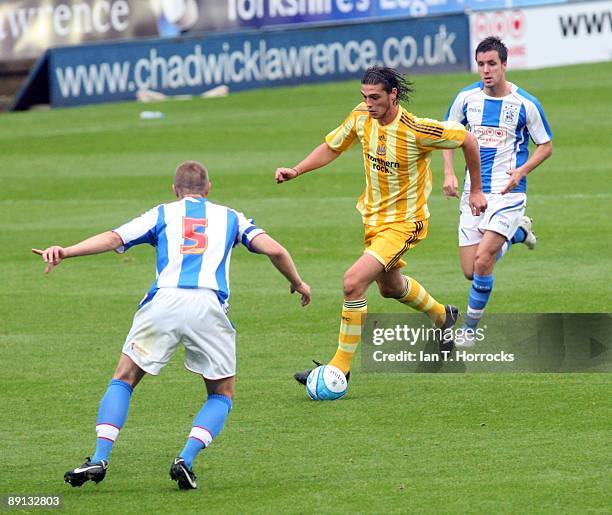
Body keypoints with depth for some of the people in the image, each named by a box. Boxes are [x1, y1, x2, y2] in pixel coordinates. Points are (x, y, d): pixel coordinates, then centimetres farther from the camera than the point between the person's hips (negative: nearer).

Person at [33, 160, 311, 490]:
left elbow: (113, 238, 7)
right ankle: (185, 460, -4)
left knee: (123, 379, 16)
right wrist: (298, 284, 29)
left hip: (164, 301, 0)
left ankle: (99, 459, 0)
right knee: (222, 394, 17)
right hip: (209, 306, 0)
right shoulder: (230, 218, 25)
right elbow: (273, 250, 13)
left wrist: (65, 252, 0)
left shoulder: (162, 214, 22)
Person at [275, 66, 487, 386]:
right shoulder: (361, 117, -9)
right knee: (390, 287, 28)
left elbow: (467, 140, -13)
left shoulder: (416, 130, -26)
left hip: (404, 223, -8)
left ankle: (341, 367, -12)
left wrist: (476, 191, -4)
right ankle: (442, 316, 58)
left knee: (353, 282, -22)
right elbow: (331, 147, 7)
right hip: (372, 216, 8)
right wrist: (296, 171, -7)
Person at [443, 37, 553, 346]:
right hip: (473, 193, 4)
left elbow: (546, 146, 3)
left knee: (483, 259, -19)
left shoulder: (525, 104, -8)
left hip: (507, 193, -4)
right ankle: (516, 233, 32)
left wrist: (522, 171, -14)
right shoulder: (466, 97, 0)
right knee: (470, 272, 4)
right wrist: (448, 173, 0)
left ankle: (470, 329, -3)